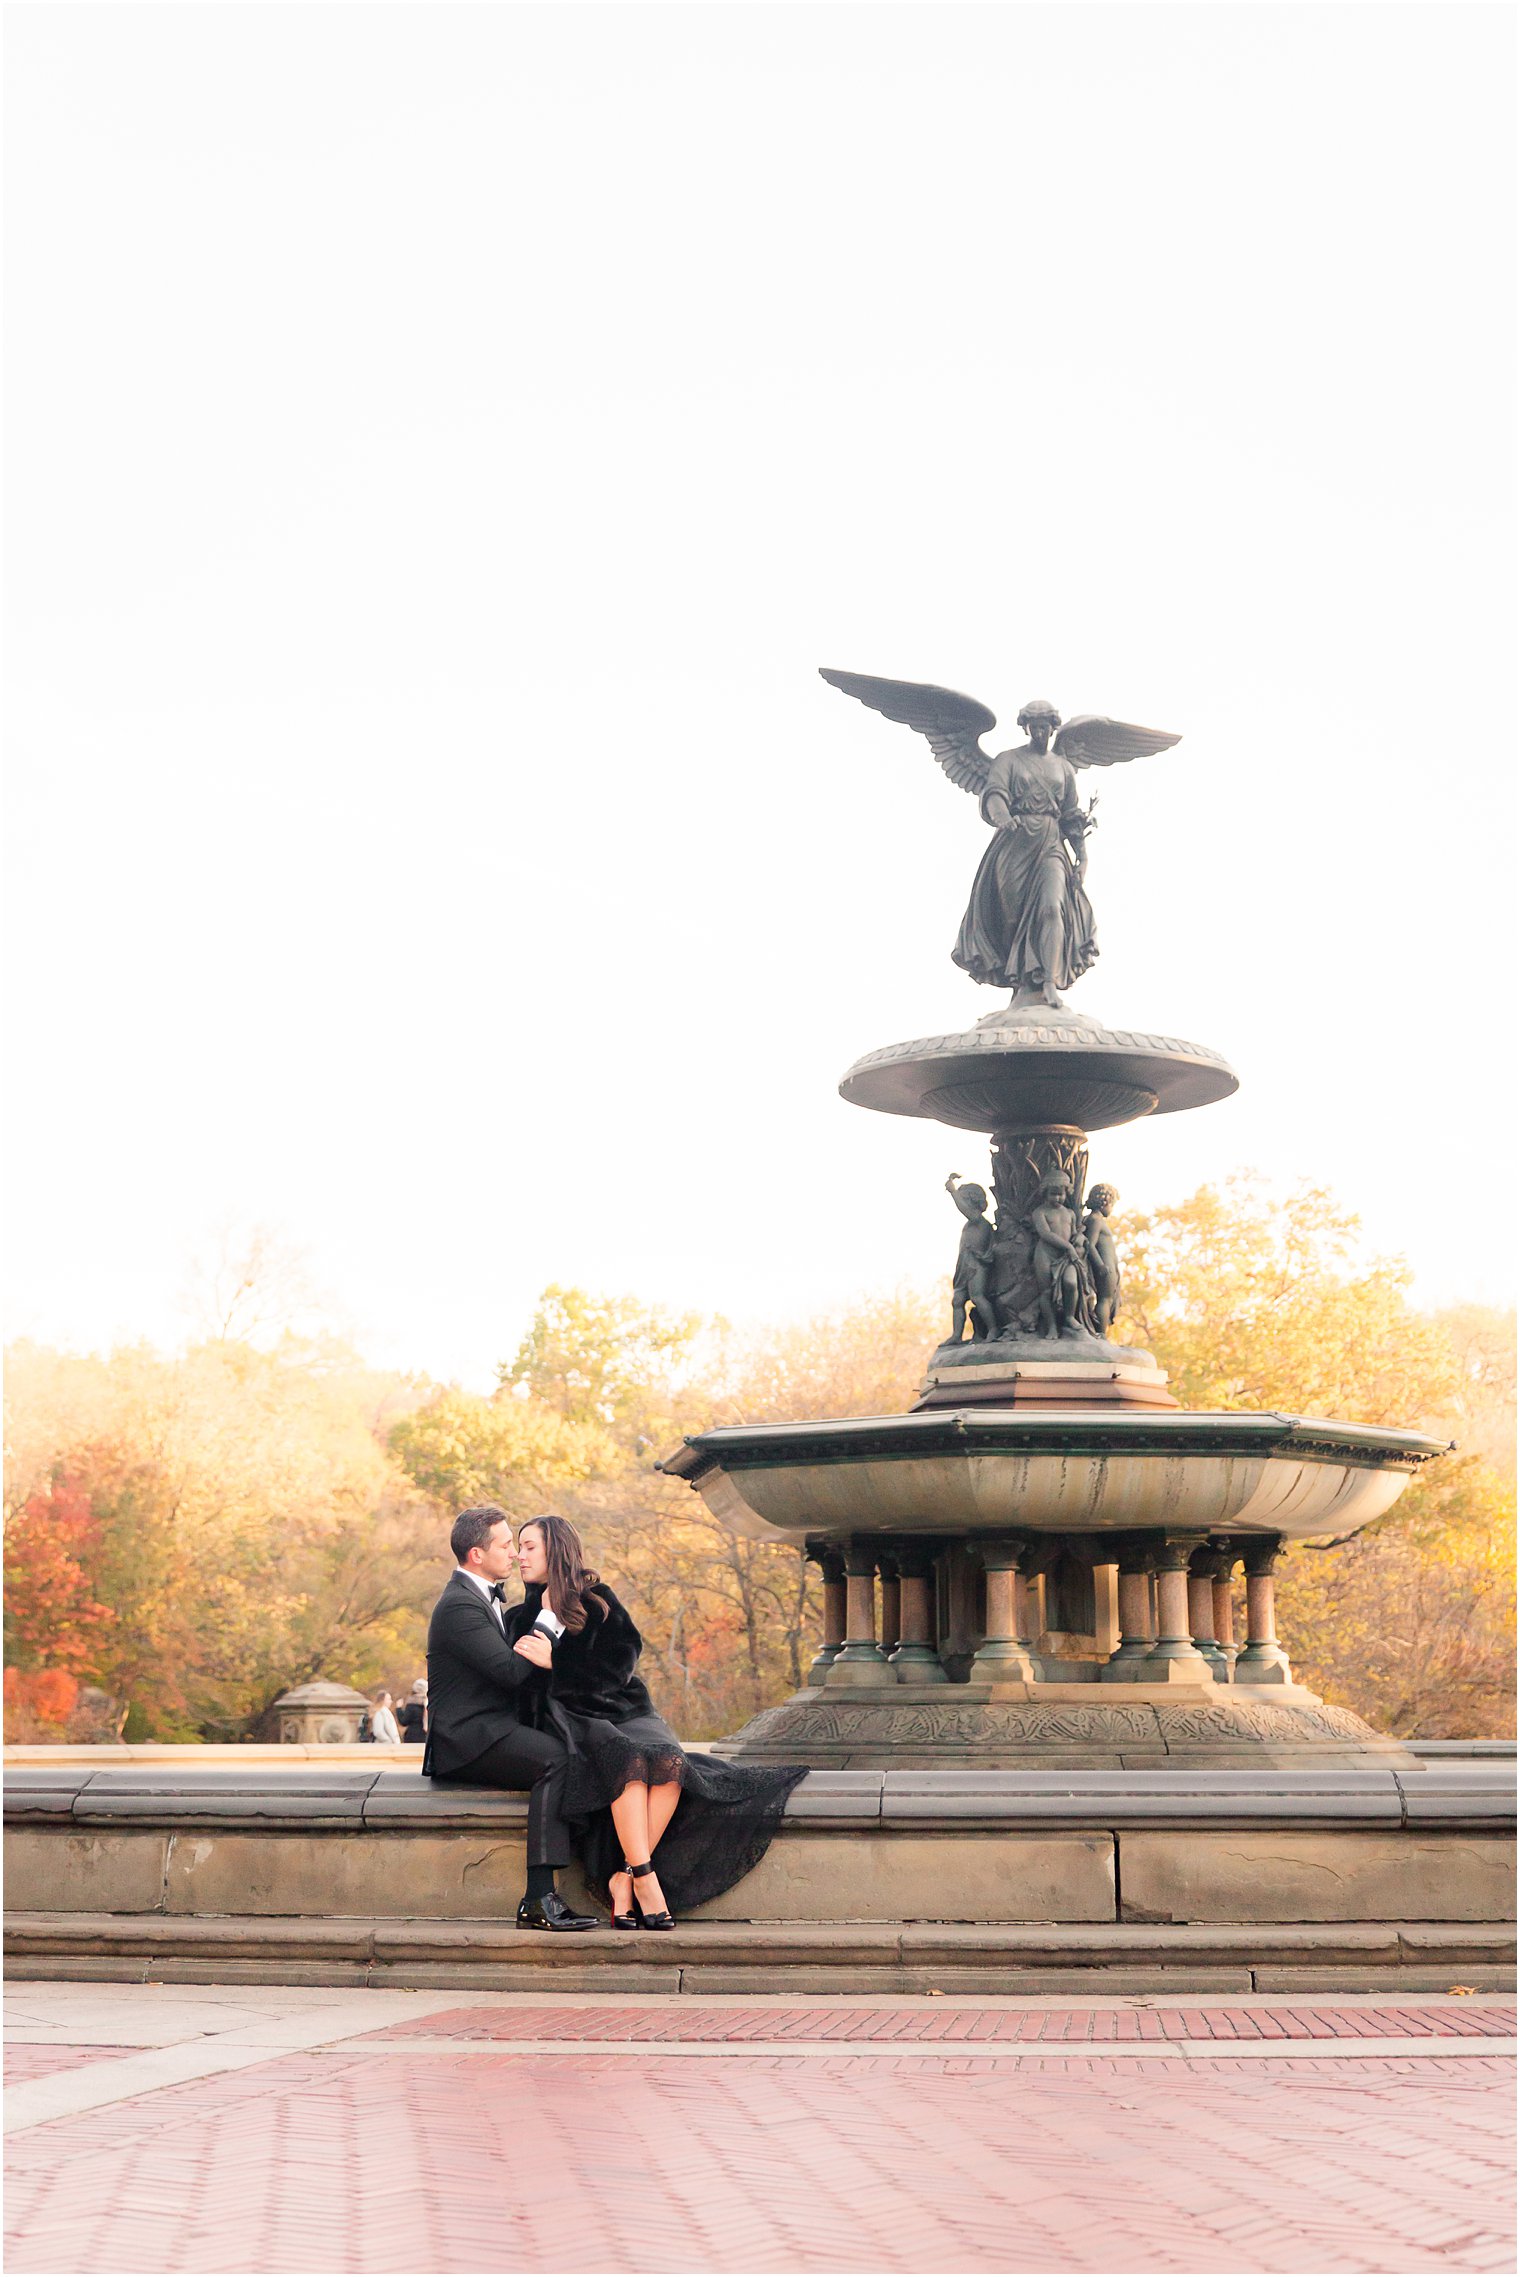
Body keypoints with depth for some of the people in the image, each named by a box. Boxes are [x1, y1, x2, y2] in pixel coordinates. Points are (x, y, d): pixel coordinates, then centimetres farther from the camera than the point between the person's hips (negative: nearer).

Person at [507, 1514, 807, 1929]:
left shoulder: (596, 1599, 9)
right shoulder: (523, 1618, 18)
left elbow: (616, 1667, -4)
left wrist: (553, 1662, -11)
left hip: (623, 1712, 1)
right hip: (573, 1723, -1)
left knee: (668, 1759, -33)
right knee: (629, 1759, -34)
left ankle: (624, 1879, -33)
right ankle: (645, 1879, -40)